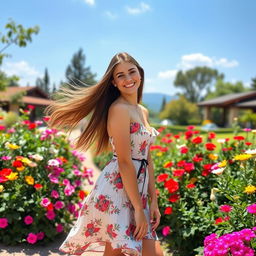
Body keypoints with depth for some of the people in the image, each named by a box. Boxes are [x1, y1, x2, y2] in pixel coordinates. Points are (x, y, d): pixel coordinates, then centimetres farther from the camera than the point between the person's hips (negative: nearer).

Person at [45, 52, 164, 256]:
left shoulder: (143, 112, 16)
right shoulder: (119, 109, -12)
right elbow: (124, 162, -17)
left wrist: (153, 201, 11)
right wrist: (139, 209, -16)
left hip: (137, 191, 9)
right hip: (116, 189, -9)